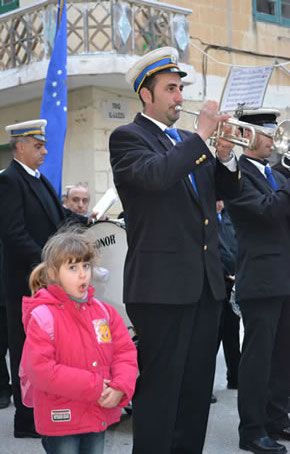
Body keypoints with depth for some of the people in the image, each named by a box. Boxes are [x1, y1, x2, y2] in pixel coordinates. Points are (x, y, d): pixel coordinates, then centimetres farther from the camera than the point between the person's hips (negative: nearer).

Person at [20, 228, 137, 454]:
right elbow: (39, 370, -22)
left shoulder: (103, 311, 3)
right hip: (60, 419, -6)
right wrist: (93, 387, -21)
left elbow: (125, 352, 6)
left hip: (99, 415, 6)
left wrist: (120, 388, -14)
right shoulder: (43, 317, -15)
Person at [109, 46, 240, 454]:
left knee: (198, 385, 13)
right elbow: (155, 174, -24)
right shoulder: (127, 137, -3)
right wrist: (202, 135, -17)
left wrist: (224, 154, -2)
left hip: (205, 282, 7)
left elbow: (226, 191, 15)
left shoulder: (189, 143, 18)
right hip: (162, 283, -7)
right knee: (160, 385, -2)